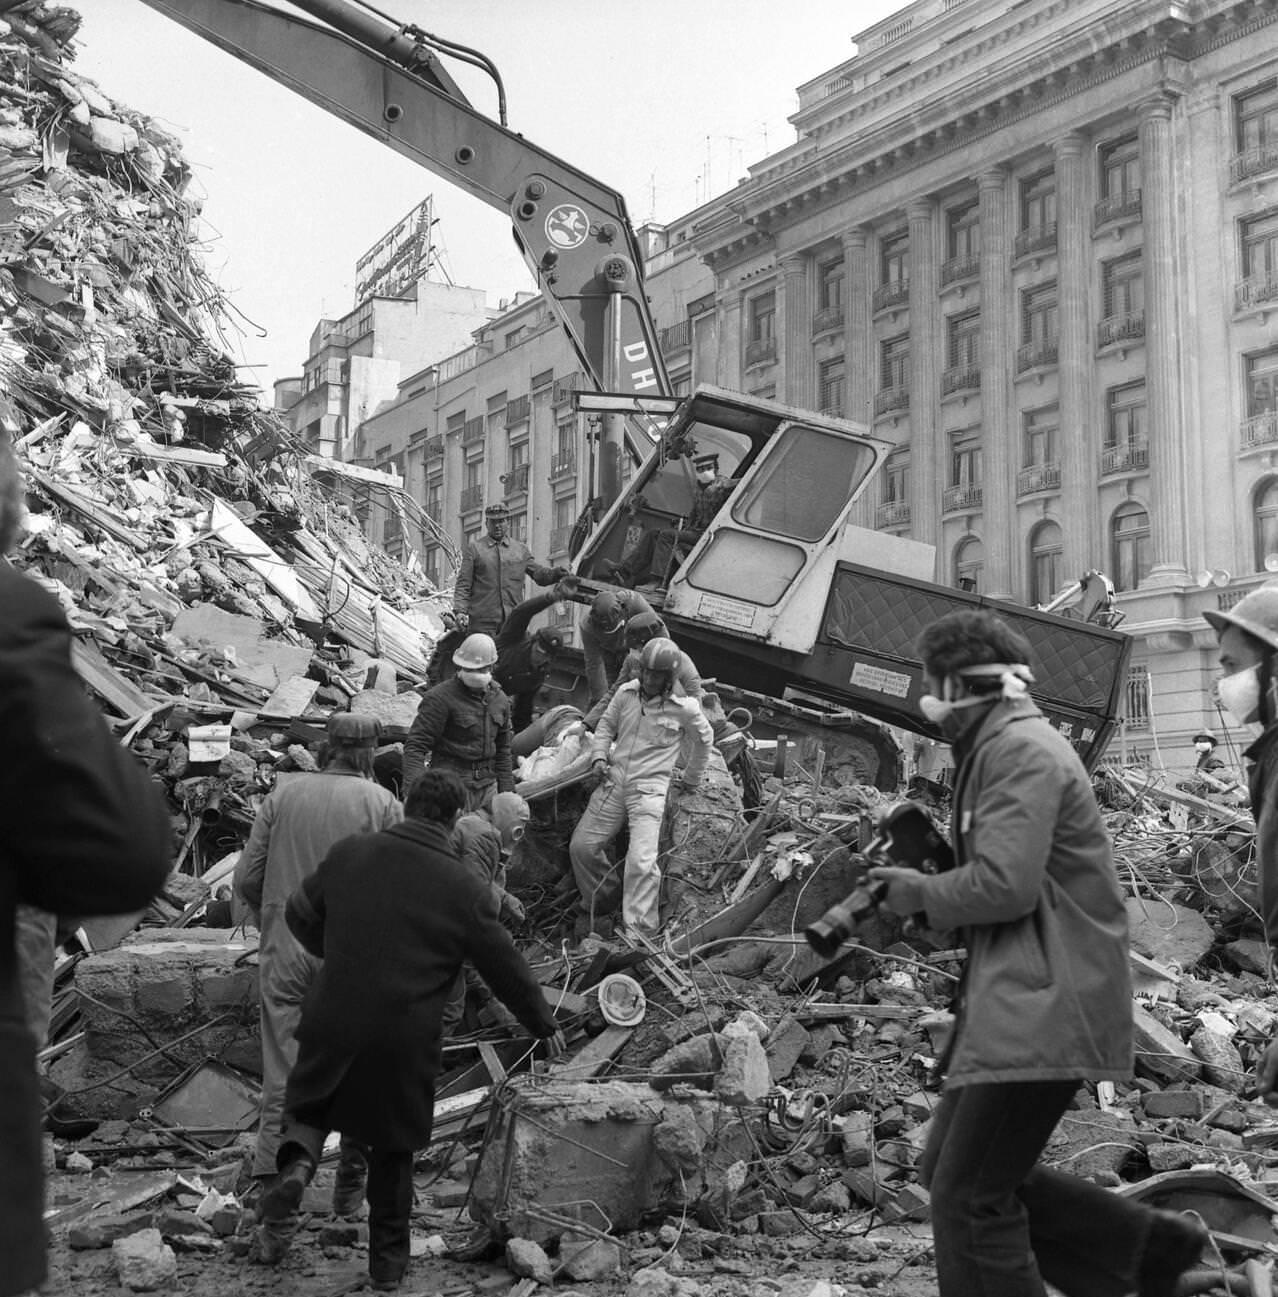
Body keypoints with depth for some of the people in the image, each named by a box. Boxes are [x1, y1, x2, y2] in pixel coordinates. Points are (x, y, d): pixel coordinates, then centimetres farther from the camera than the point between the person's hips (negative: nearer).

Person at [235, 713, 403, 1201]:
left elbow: (246, 877, 2)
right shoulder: (383, 803, -4)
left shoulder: (284, 792, 2)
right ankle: (350, 1186, 22)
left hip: (284, 951, 1)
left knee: (282, 1075, 6)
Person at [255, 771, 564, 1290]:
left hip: (332, 1022, 1)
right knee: (393, 1147, 17)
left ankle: (298, 1160, -8)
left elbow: (300, 914, 12)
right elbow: (507, 969, 0)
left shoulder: (348, 853, -2)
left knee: (309, 1105, 24)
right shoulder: (466, 891, -9)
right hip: (404, 1041, -1)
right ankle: (388, 1258, 27)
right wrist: (544, 1025, 16)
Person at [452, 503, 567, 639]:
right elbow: (463, 584, 4)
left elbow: (540, 574, 12)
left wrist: (556, 573, -9)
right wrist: (460, 611, -9)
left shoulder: (521, 549, 15)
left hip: (513, 619, 2)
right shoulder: (474, 548, 8)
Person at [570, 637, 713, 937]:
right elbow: (606, 727, 16)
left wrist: (691, 778, 22)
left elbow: (704, 741, 14)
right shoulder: (626, 693, 4)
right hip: (613, 782, 4)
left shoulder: (685, 708, -5)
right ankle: (599, 902, 25)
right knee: (581, 846, 3)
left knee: (641, 861, -18)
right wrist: (599, 757, 0)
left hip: (649, 791, -4)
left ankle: (640, 930, -14)